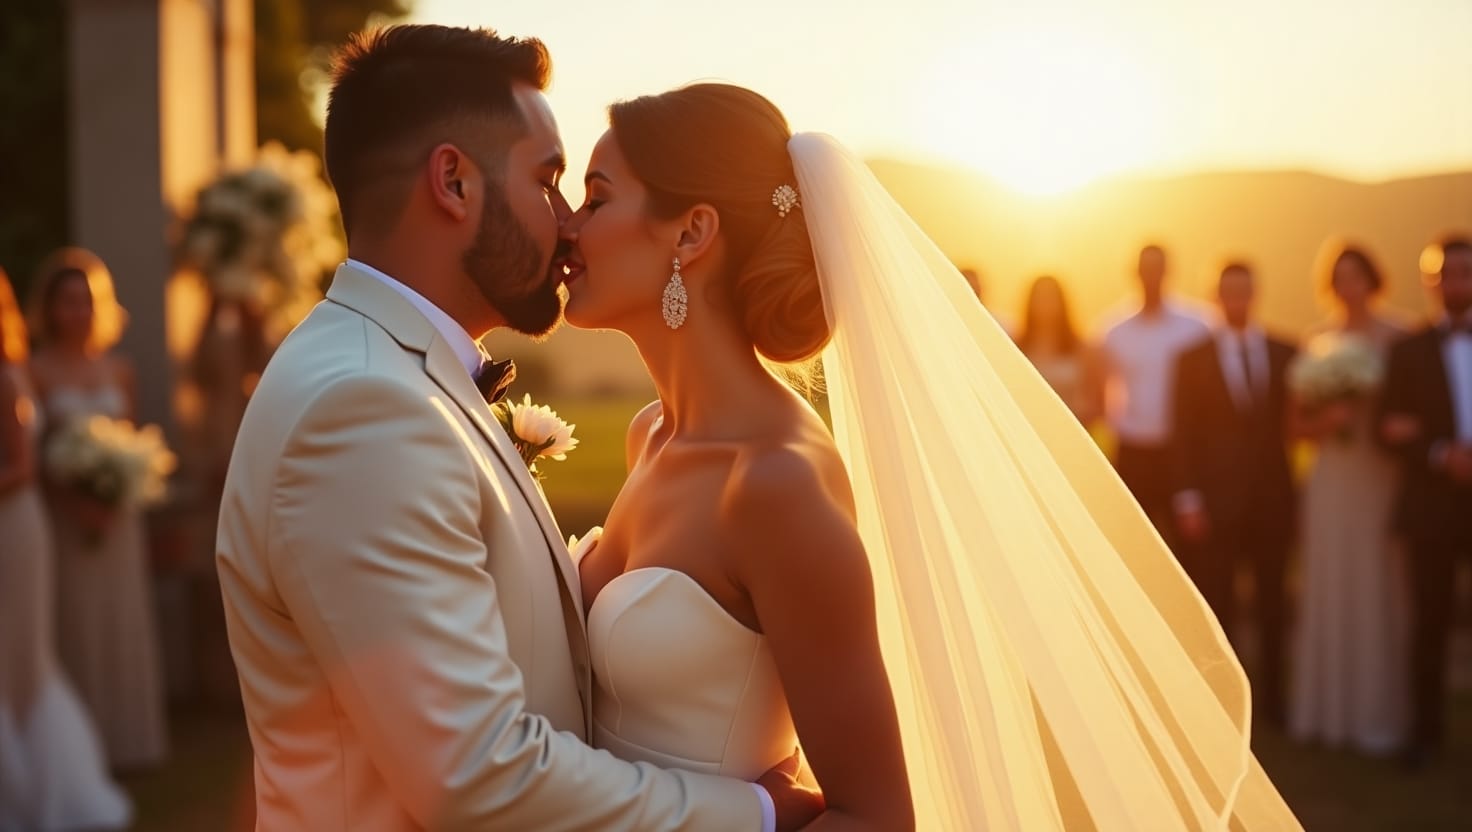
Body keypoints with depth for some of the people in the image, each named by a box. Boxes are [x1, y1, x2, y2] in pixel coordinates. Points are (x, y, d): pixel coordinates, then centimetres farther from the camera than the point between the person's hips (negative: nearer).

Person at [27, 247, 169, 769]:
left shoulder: (119, 371, 8)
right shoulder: (36, 373, -6)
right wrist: (76, 501, -19)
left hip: (116, 517, 4)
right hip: (63, 516, -4)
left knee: (123, 623, 8)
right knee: (75, 625, -1)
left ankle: (126, 738, 18)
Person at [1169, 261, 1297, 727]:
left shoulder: (1286, 355, 8)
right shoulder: (1193, 359, 3)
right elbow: (1186, 433, -1)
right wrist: (1188, 499, -7)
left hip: (1273, 495, 2)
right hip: (1217, 497, -2)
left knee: (1272, 602, 9)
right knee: (1217, 603, 2)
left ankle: (1271, 697, 18)